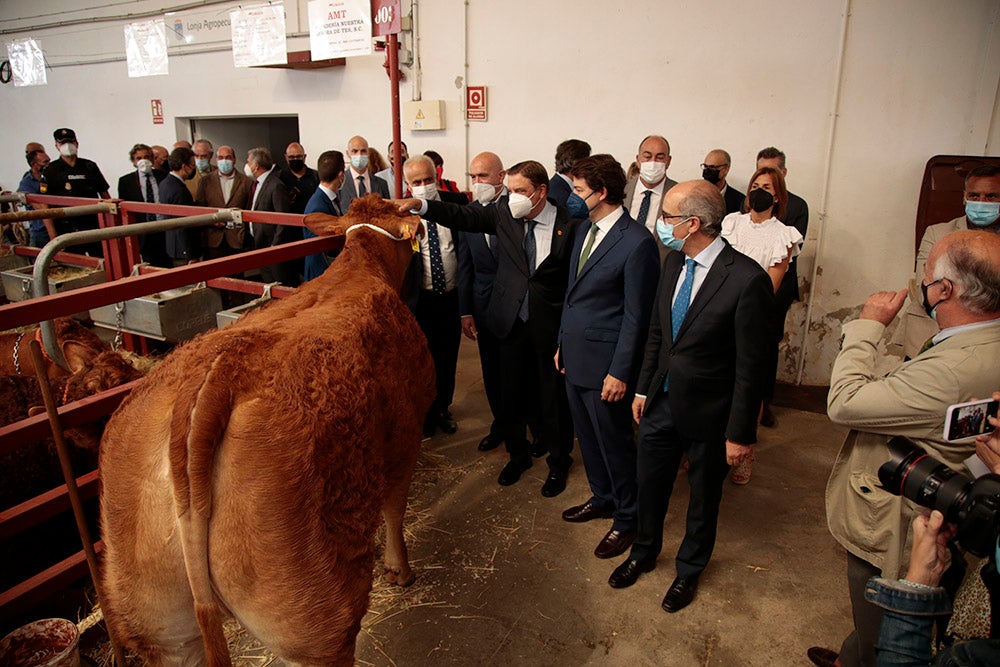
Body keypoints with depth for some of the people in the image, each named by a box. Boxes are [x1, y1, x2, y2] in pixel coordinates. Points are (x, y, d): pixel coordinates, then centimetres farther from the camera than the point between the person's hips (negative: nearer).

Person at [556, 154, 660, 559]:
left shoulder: (637, 243, -19)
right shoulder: (586, 229, 7)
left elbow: (636, 315, -17)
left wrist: (620, 372, -16)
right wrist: (563, 343, 16)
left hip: (605, 362, -8)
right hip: (576, 355, 8)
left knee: (614, 442, 7)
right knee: (587, 436, 21)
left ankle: (627, 518, 28)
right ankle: (602, 498, 42)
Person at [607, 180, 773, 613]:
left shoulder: (746, 279, -23)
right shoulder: (674, 262, -2)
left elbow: (749, 365, -18)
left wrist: (741, 432, -14)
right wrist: (643, 389, 11)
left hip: (708, 413, -5)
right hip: (662, 400, 6)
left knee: (703, 498, 19)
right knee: (649, 484, 21)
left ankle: (689, 570, 45)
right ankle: (644, 552, 48)